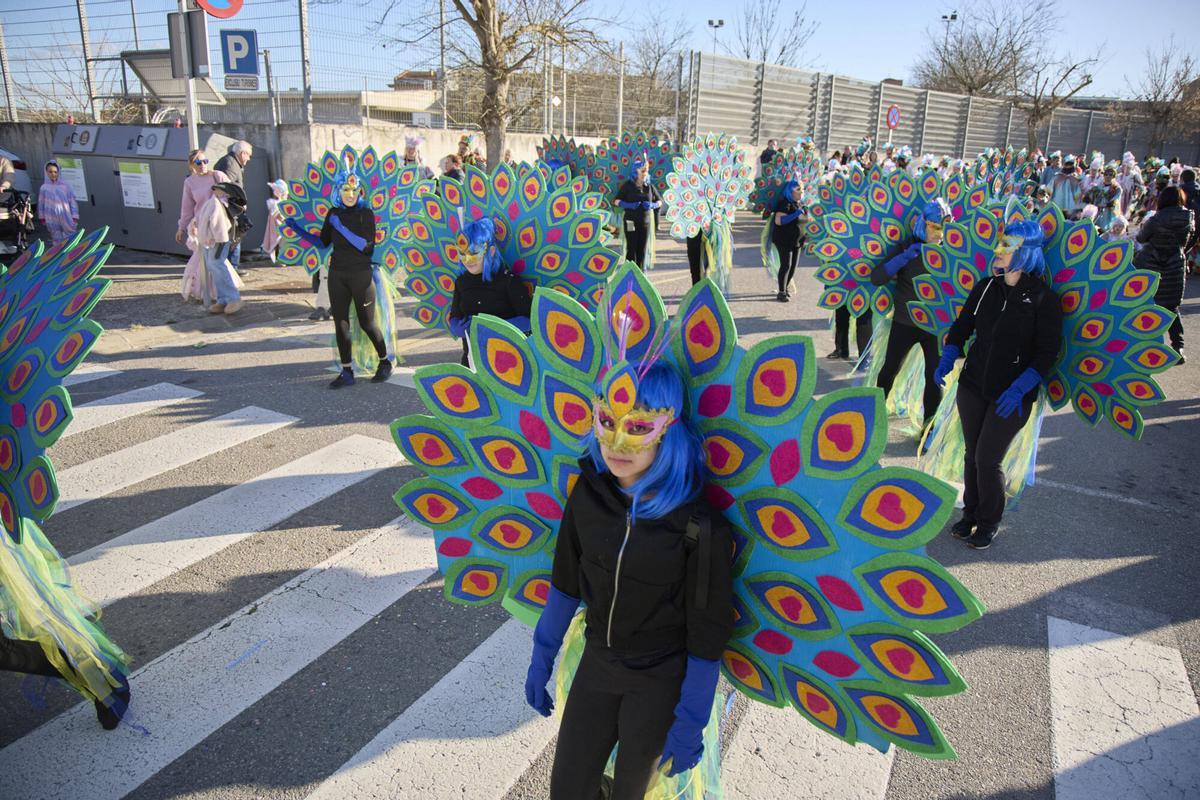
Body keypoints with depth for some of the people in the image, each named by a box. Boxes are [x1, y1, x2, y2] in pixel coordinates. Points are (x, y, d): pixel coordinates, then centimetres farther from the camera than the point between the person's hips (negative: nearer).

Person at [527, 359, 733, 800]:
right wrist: (541, 659, 8)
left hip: (660, 680, -4)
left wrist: (690, 723, -9)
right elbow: (566, 582, 1)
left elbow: (707, 635, -16)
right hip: (598, 661, 4)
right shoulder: (590, 492, -13)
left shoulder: (699, 526, -26)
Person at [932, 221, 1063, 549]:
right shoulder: (985, 287, 2)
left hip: (1011, 397, -4)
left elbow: (1047, 353, -11)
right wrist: (948, 359, -4)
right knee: (972, 454, 13)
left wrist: (1019, 388, -22)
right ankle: (971, 513, 32)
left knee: (987, 460, -1)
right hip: (972, 386, 5)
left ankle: (989, 523, 22)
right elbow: (961, 327, 12)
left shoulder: (1043, 298, -12)